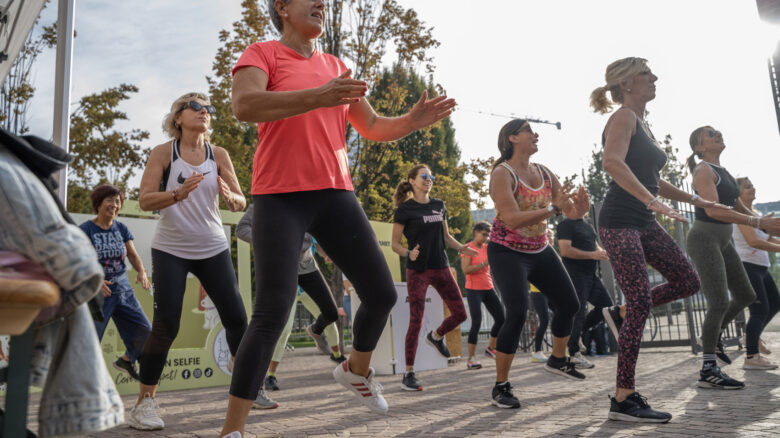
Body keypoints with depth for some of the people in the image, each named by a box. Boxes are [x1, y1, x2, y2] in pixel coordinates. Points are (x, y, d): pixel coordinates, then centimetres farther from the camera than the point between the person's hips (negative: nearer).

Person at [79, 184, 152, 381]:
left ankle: (126, 360, 29)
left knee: (144, 330, 3)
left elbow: (133, 255, 5)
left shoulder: (122, 228, 6)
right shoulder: (85, 230, -9)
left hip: (123, 290, 5)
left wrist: (141, 271, -16)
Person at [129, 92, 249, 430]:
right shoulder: (163, 153, -4)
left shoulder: (219, 155, 2)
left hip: (213, 249, 3)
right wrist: (179, 194, -30)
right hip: (170, 250, -3)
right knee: (165, 325, -9)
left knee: (236, 318, 1)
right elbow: (145, 201, -13)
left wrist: (229, 197, -24)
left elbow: (241, 203, -1)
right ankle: (145, 402, 5)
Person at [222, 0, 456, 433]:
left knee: (382, 293, 5)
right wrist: (318, 97, -32)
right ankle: (231, 429, 1)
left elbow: (373, 128, 20)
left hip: (335, 194, 6)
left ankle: (356, 369, 35)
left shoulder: (336, 67, 17)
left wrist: (413, 120, 1)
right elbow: (244, 106, -20)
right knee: (272, 312, -12)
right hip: (280, 197, -5)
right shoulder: (263, 53, 1)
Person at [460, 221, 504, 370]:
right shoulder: (467, 248, -7)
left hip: (488, 289, 7)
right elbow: (465, 269, -17)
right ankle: (470, 359, -8)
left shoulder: (487, 247, 11)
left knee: (501, 319, 7)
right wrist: (484, 264, -22)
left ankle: (491, 348, 29)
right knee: (477, 322, -14)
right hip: (473, 290, -7)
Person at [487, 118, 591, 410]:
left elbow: (572, 210, 3)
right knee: (517, 313, -20)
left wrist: (580, 205, -21)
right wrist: (553, 209, -33)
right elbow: (512, 219, -28)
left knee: (569, 304, 11)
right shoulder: (502, 173, -15)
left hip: (540, 250, 7)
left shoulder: (544, 173, 5)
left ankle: (557, 359, 38)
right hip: (507, 252, -7)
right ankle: (501, 387, -7)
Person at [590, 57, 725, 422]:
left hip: (643, 223, 9)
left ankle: (621, 314, 19)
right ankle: (623, 400, -3)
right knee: (641, 303, -10)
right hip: (619, 221, -9)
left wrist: (694, 200, 28)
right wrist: (653, 201, -33)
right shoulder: (624, 117, -7)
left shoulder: (642, 124, 20)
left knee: (688, 282, 7)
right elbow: (612, 162, -28)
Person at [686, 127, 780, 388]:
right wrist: (759, 223, -26)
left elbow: (738, 207, 22)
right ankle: (708, 371, -14)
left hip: (723, 241, 9)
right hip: (704, 239, -9)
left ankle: (713, 336, 32)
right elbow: (713, 210, -24)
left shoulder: (724, 172, 16)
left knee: (746, 296, 14)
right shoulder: (704, 171, -11)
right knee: (719, 302, -17)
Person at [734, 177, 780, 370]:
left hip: (761, 267, 10)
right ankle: (751, 357, -12)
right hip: (747, 265, -10)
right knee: (760, 309, -13)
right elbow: (753, 241, -22)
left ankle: (752, 336, 33)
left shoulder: (754, 213, 18)